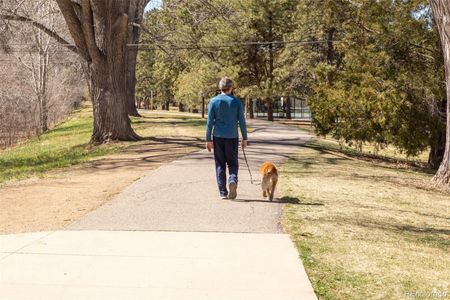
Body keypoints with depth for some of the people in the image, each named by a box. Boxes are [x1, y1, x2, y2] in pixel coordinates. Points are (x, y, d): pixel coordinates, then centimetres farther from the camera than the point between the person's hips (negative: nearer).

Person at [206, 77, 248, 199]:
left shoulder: (214, 101, -1)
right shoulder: (236, 101, 0)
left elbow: (210, 122, -2)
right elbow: (242, 121, 0)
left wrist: (208, 139, 2)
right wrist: (244, 138, 8)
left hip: (218, 137, 0)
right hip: (232, 137, 0)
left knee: (220, 164, 9)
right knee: (232, 163, 10)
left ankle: (223, 192, 7)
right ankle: (233, 180, -19)